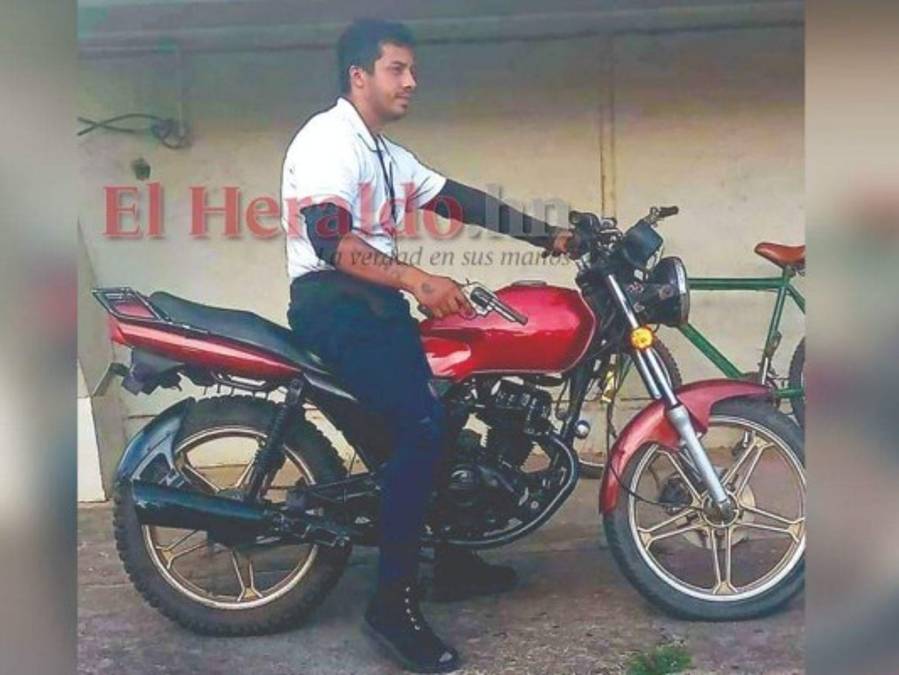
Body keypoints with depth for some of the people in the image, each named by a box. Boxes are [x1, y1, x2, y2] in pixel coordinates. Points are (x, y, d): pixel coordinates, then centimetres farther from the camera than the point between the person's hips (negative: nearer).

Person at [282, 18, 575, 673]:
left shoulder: (388, 154, 21)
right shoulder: (330, 138, -10)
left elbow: (461, 200, 16)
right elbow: (329, 237, -25)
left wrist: (551, 235, 10)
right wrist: (416, 280, -36)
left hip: (375, 302, 10)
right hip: (333, 305, -10)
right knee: (422, 422, -24)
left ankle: (452, 558, 25)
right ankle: (395, 600, -17)